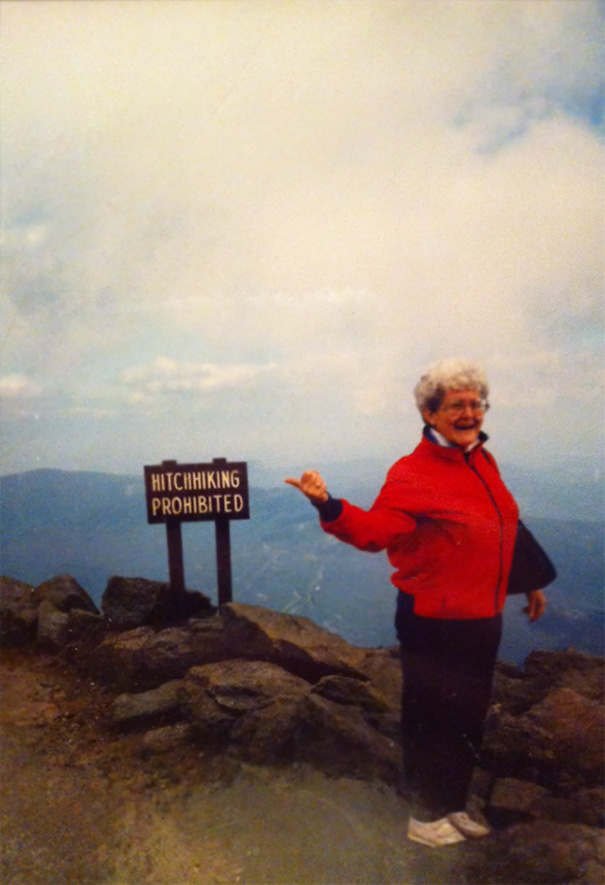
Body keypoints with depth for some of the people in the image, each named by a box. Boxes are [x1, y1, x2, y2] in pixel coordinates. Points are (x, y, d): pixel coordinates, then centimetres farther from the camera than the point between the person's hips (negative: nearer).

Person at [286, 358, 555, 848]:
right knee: (432, 717, 7)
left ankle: (455, 807, 42)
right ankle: (425, 817, 30)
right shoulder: (413, 473, -17)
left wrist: (532, 581, 26)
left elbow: (506, 527, 19)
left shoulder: (482, 461, 7)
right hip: (435, 623, -8)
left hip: (483, 618, 8)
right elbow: (377, 529, -31)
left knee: (470, 716, 20)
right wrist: (328, 505, -49)